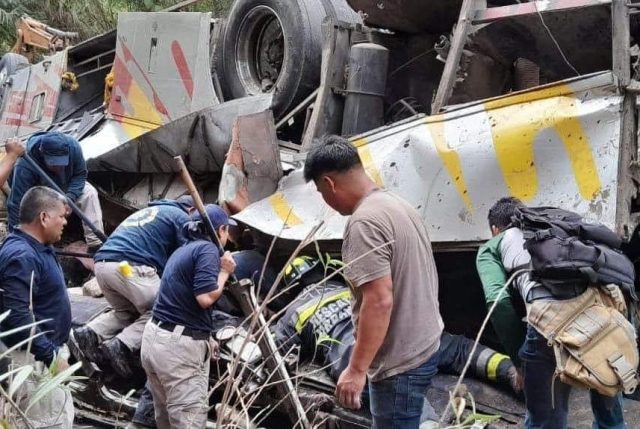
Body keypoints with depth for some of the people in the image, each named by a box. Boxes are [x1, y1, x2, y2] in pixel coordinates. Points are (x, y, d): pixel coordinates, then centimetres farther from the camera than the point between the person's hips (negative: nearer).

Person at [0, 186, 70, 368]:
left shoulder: (38, 247, 9)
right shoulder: (21, 256, -23)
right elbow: (17, 316, -29)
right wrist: (51, 357, -26)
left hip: (52, 345, 10)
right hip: (33, 357, -10)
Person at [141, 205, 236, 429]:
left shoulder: (182, 250, 21)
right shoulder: (207, 249, -8)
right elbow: (205, 298, -20)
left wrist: (204, 338, 33)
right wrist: (224, 272, -3)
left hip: (155, 337, 10)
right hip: (179, 346, -10)